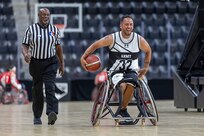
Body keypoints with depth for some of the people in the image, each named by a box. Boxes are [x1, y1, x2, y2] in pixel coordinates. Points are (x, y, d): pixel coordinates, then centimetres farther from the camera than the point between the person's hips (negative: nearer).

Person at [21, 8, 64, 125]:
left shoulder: (54, 29, 5)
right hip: (35, 62, 1)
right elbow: (25, 45, -2)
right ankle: (37, 116, 21)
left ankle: (52, 113, -30)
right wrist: (25, 54, -24)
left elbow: (58, 47, 12)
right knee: (37, 90, 9)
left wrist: (62, 64, 13)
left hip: (50, 62, -1)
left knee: (50, 88, -17)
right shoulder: (31, 29, -1)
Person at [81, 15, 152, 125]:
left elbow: (148, 51, 17)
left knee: (130, 85, -33)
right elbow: (95, 45, 0)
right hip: (116, 71, -2)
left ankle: (121, 111, -10)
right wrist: (83, 57, -11)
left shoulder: (139, 40, -3)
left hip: (132, 71, 2)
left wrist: (146, 67, 12)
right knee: (123, 86, -34)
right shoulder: (112, 39, -10)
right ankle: (123, 111, -7)